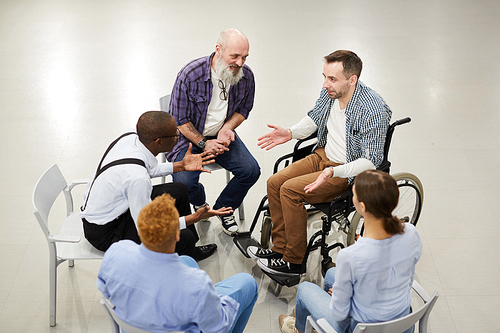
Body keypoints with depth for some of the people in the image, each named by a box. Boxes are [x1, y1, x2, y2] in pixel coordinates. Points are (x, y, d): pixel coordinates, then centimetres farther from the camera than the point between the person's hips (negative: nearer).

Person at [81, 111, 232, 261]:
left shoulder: (130, 137, -12)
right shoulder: (137, 177, -37)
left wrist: (180, 165, 8)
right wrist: (196, 217, -22)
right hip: (104, 234, -9)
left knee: (178, 191, 12)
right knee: (184, 238, -17)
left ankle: (189, 249, 30)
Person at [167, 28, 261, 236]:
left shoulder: (246, 76, -10)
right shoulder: (190, 74, -22)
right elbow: (178, 120, -13)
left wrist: (228, 127, -12)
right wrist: (203, 144, -17)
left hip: (223, 135, 3)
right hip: (190, 137, -3)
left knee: (251, 170, -17)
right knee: (184, 182, -25)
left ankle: (223, 208, 12)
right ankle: (199, 203, 16)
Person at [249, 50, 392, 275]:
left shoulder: (373, 110, -27)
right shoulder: (330, 92, -5)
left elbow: (370, 162, -24)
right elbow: (314, 118, 17)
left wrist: (334, 172, -37)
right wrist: (291, 133, -1)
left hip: (349, 171, -8)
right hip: (323, 155, 8)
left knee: (290, 189, -21)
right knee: (275, 182, -4)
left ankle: (294, 262, -7)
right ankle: (280, 248, 8)